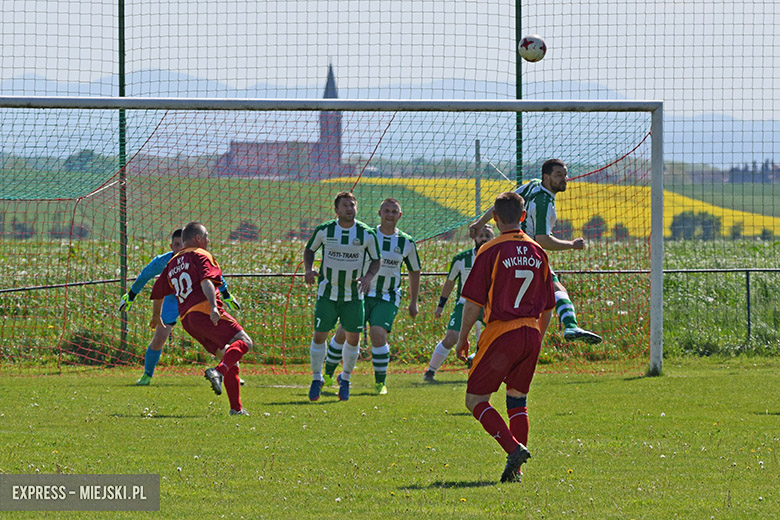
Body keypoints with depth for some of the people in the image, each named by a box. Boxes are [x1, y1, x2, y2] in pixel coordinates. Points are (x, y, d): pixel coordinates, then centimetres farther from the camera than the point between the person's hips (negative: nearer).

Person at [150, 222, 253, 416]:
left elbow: (157, 292, 34)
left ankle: (236, 408, 4)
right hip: (204, 311, -8)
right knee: (243, 341, -14)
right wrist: (213, 306, -28)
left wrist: (156, 316, 50)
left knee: (228, 357, 12)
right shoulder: (200, 256, 4)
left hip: (187, 320, 8)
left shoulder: (172, 263, 26)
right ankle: (218, 372, -38)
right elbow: (206, 282, -15)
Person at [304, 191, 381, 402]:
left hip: (354, 295, 1)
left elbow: (375, 260, 4)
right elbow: (309, 249, 9)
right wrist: (309, 269, -9)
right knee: (319, 336, -4)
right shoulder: (324, 230, -7)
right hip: (327, 292, -1)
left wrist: (368, 277, -15)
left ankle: (345, 378, 26)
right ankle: (316, 379, 14)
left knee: (353, 338, 3)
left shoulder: (366, 234, -7)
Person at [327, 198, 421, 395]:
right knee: (342, 333, 0)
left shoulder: (406, 243, 1)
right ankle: (327, 375, 22)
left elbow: (414, 272, 14)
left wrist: (413, 302, 15)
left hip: (387, 298, -1)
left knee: (378, 334, -21)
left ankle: (381, 382, -7)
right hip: (362, 294, 1)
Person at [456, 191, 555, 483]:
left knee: (476, 400, 1)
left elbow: (473, 303, -9)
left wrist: (462, 338, 2)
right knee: (517, 401, 17)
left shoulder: (491, 251, -8)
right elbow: (548, 306, 14)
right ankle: (515, 469, 9)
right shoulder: (537, 252, 9)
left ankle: (514, 448, -17)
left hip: (501, 333, -6)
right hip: (531, 333, 6)